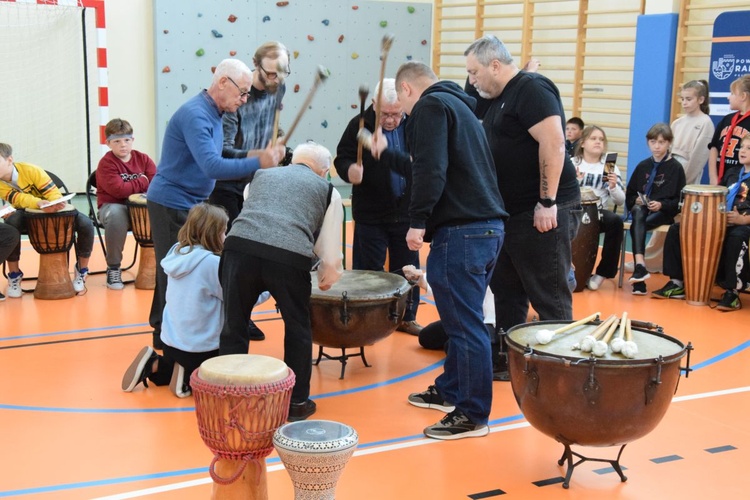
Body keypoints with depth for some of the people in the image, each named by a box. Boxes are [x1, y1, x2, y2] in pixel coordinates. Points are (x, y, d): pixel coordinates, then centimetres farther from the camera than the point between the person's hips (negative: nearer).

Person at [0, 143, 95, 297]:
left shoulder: (30, 170, -22)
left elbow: (55, 194, -21)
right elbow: (19, 199, -32)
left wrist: (56, 205, -45)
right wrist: (40, 204, -52)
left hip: (54, 210, -1)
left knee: (85, 224, -28)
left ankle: (81, 271, -8)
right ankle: (14, 275, -19)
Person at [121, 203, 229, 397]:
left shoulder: (177, 253, 0)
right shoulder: (211, 263, -22)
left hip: (171, 341, 7)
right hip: (200, 348, -7)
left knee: (178, 370, 35)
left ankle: (153, 364, 9)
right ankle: (188, 378, -6)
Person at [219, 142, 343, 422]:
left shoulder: (261, 175, 32)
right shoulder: (328, 191, 23)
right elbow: (330, 258, 17)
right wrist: (325, 281, 39)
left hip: (239, 248, 2)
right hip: (290, 258, -2)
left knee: (234, 326, 18)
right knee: (297, 329, 20)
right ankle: (297, 402, 28)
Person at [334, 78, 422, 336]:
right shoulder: (360, 125, -10)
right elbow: (342, 158, -11)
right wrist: (349, 170, -32)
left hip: (406, 211, 3)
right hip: (370, 215, -3)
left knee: (407, 268, 13)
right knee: (368, 270, 5)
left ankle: (406, 317, 28)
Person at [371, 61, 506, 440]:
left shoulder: (430, 105, -5)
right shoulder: (458, 105, 24)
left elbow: (431, 169, -19)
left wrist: (418, 221, -17)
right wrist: (386, 151, 40)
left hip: (461, 231, -10)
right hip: (489, 226, 10)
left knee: (465, 324, -5)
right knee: (461, 319, 19)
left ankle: (472, 415, 2)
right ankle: (449, 391, 31)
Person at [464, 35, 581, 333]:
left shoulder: (532, 90, -12)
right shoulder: (499, 98, 17)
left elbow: (553, 143, -22)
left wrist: (547, 203, -24)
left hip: (544, 213, -10)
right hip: (511, 212, 10)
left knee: (549, 298, -4)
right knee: (506, 291, 16)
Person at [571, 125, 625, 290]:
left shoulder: (609, 167, 8)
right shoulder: (572, 164, 6)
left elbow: (620, 201, 4)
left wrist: (613, 186, -15)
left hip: (599, 212, 1)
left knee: (616, 221, -32)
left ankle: (603, 272, -15)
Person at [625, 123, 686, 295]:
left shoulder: (676, 167, 2)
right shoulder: (643, 166, 13)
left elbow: (680, 199, -1)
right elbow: (630, 193, 15)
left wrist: (662, 205, -17)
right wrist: (635, 201, -7)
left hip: (664, 211, -2)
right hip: (642, 208, 3)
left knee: (637, 226, -31)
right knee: (638, 214, -35)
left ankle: (638, 266, -30)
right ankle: (640, 264, -47)